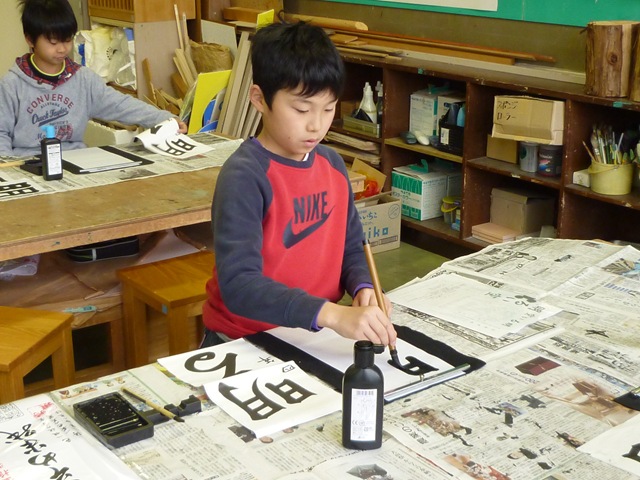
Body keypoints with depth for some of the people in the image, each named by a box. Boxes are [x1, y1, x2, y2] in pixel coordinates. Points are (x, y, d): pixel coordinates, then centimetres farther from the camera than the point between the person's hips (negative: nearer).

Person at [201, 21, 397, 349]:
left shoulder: (333, 165, 3)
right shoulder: (243, 177, -18)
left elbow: (351, 247, 12)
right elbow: (238, 284, -26)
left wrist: (363, 288, -9)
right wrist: (331, 314, -36)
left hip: (315, 334, 6)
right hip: (245, 344, -6)